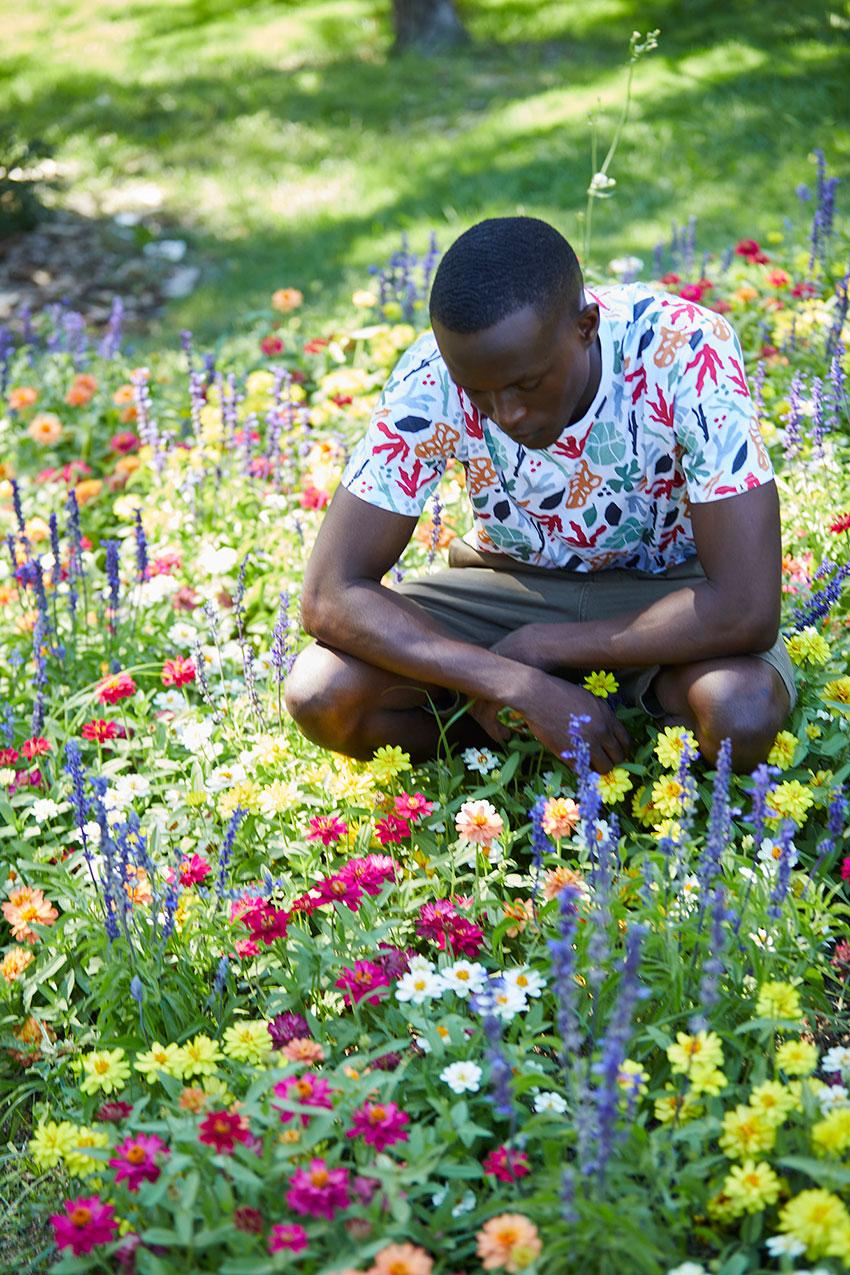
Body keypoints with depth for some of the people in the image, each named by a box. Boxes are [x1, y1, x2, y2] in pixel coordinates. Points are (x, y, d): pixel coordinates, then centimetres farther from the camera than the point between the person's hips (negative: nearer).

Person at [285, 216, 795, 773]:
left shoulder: (687, 352, -31)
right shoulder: (435, 375, -25)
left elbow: (749, 609, -35)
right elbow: (330, 595, -26)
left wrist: (538, 646, -29)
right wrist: (523, 685, -36)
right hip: (514, 580, 2)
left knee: (744, 713, -36)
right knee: (321, 693, -23)